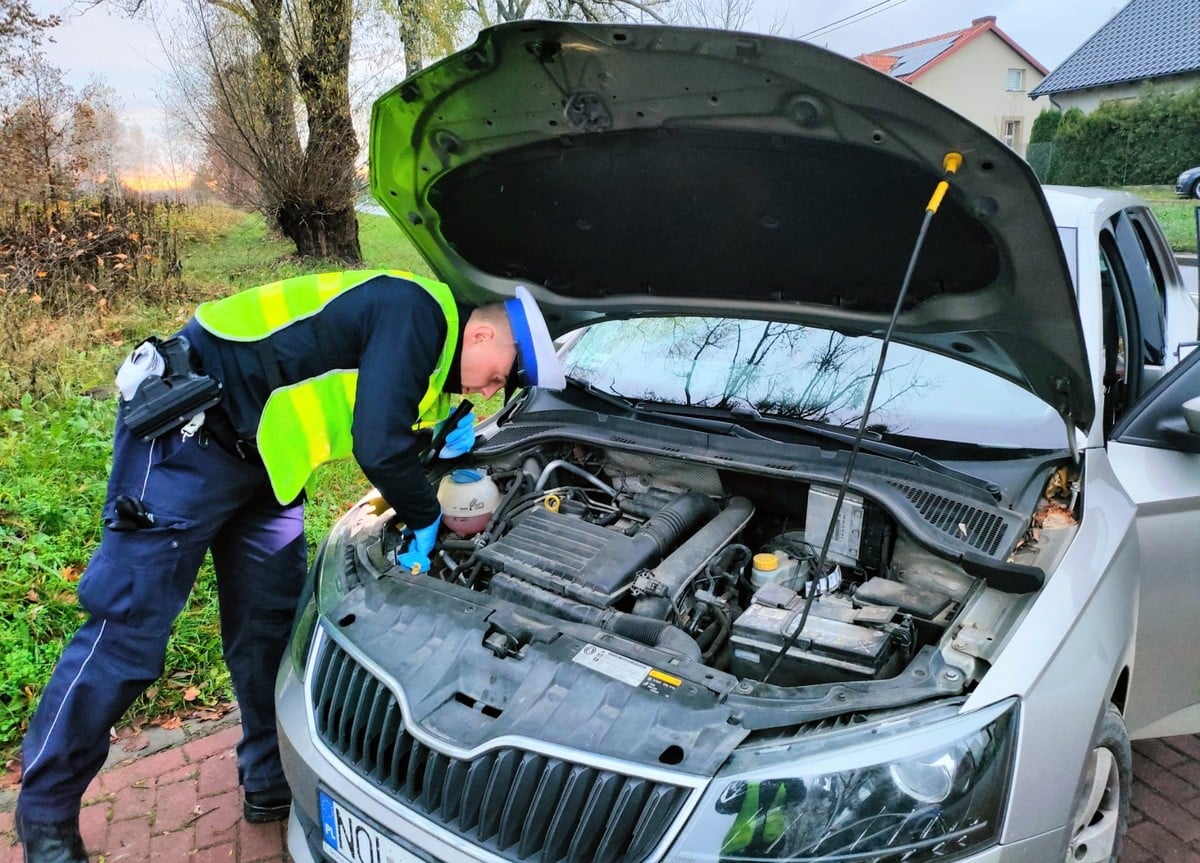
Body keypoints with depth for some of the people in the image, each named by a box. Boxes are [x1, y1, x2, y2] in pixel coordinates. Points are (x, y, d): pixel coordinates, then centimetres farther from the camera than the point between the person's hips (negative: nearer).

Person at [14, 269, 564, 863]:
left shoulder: (426, 345, 10)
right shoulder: (416, 314, -22)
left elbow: (385, 435, 19)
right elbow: (378, 447, -28)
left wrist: (445, 443, 1)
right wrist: (426, 521, -12)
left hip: (258, 456, 10)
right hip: (187, 436, -10)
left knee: (270, 622, 11)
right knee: (128, 627, -2)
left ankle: (272, 782, 26)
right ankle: (45, 811, 16)